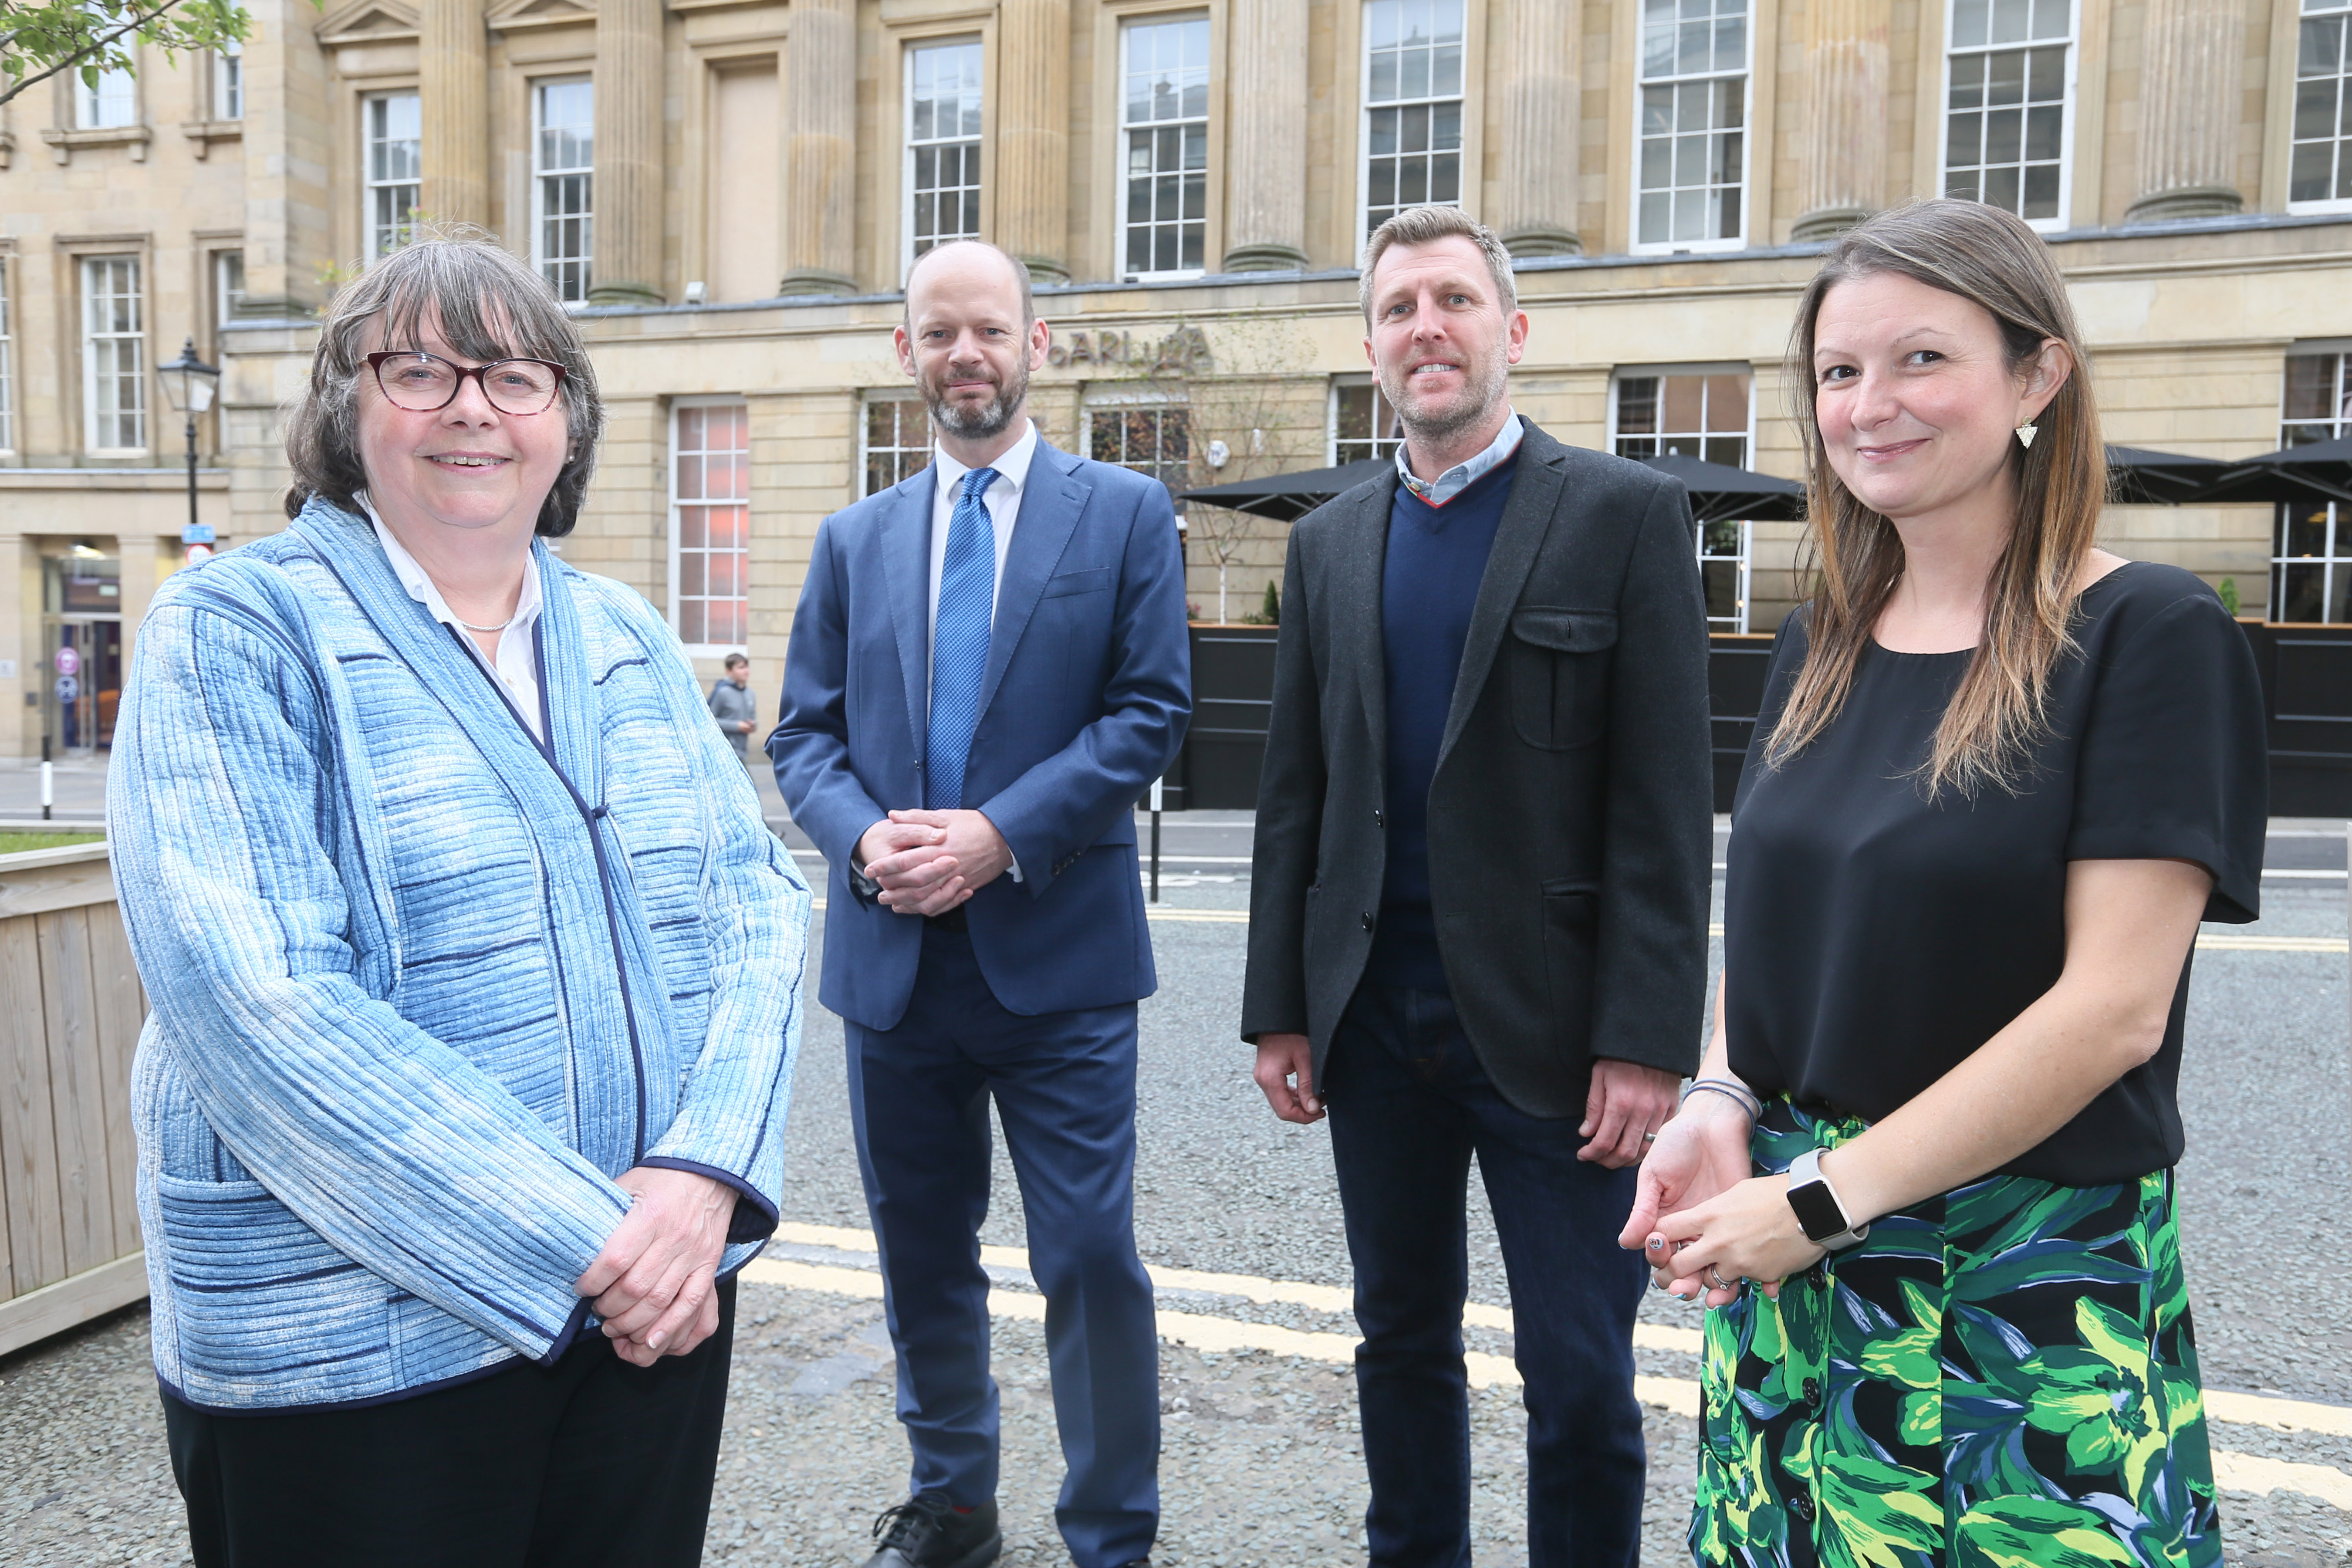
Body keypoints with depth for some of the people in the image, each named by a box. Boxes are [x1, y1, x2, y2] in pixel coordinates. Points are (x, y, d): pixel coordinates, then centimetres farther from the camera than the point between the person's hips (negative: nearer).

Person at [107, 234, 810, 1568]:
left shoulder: (629, 639, 8)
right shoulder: (239, 631, -7)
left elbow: (761, 902, 3)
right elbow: (253, 995, -17)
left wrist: (707, 1172, -14)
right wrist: (577, 1242, -20)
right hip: (358, 1346, -4)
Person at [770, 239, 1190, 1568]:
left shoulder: (1125, 512, 2)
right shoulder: (856, 539, 12)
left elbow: (1153, 710, -6)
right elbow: (805, 733, 10)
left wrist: (1002, 834, -16)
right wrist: (865, 837, -11)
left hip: (1057, 951, -3)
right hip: (893, 954, 4)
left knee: (1091, 1258, 0)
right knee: (923, 1252, 15)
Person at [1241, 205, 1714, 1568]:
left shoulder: (1625, 512, -3)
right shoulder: (1331, 542, 11)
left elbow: (1664, 802, -8)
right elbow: (1295, 793, 11)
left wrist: (1647, 1040, -13)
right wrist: (1281, 1007, 6)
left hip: (1547, 1022, -4)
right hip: (1375, 1016, 5)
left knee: (1581, 1380, 4)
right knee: (1403, 1341, 18)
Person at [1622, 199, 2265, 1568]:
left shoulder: (2151, 635, -10)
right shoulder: (1823, 647, 7)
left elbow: (2115, 1006, -17)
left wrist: (1829, 1197, -17)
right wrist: (1720, 1105, -7)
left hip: (2034, 1290, -5)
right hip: (1791, 1268, 5)